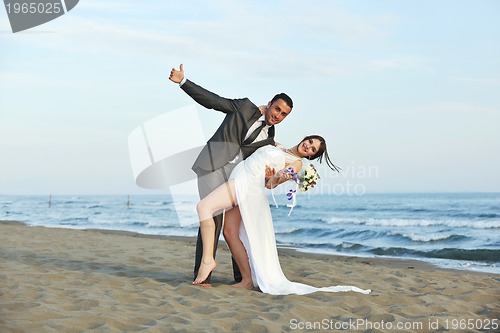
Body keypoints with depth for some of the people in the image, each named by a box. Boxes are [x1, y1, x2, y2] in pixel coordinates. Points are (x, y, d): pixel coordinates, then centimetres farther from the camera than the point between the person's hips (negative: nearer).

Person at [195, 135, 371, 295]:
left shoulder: (296, 163, -1)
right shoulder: (278, 147, 21)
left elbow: (269, 183, -11)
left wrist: (278, 176, -31)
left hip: (246, 184, -8)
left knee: (203, 206, -22)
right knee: (230, 232, 0)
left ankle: (207, 260, -20)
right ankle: (247, 279, 1)